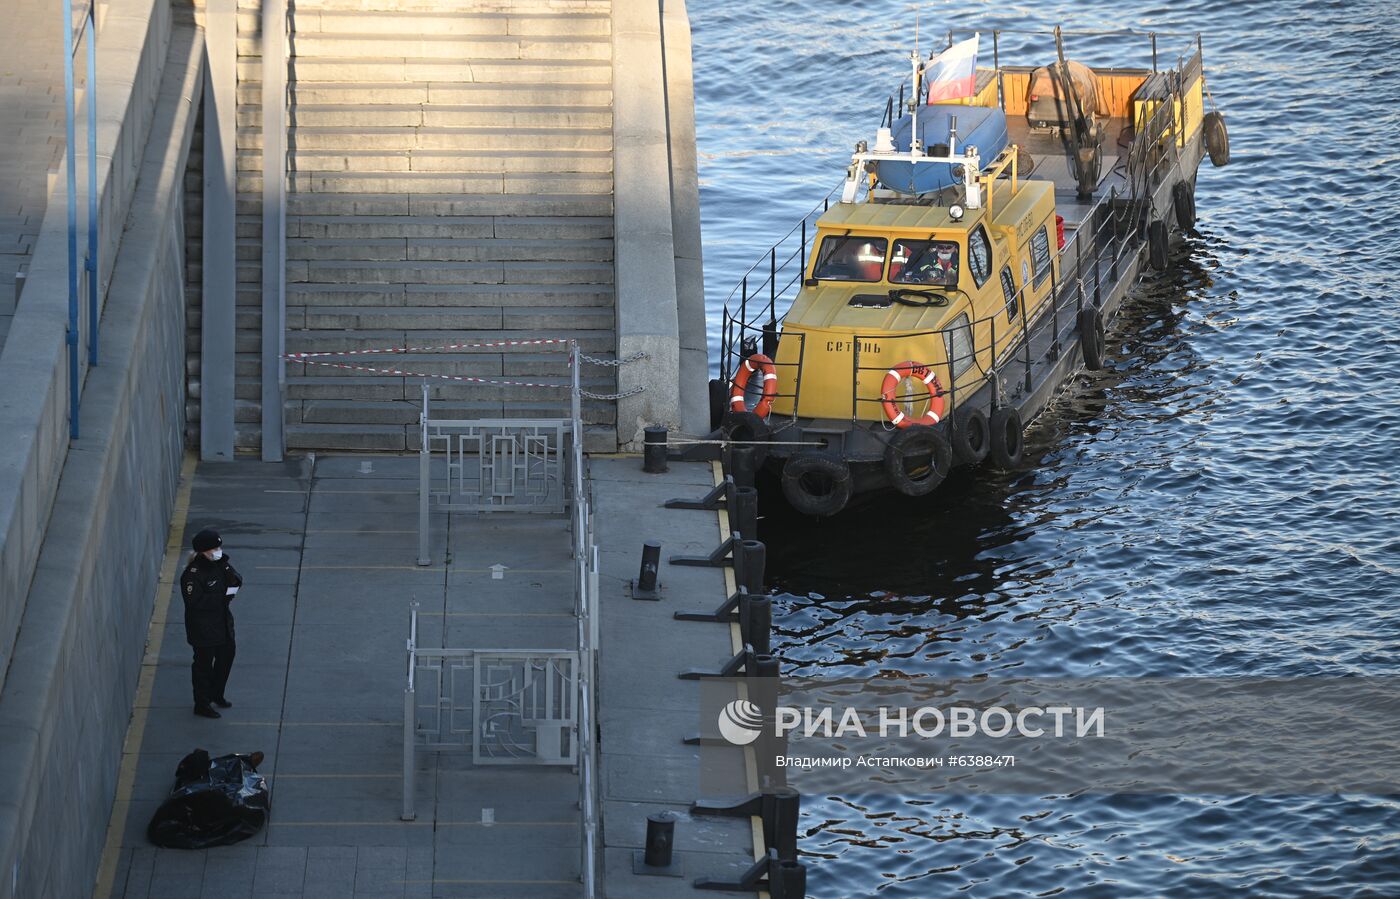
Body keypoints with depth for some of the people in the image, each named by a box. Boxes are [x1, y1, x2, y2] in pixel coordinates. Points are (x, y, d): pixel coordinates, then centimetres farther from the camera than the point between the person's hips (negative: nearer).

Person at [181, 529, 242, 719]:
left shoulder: (219, 563, 1)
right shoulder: (192, 573, -24)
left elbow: (237, 582, -2)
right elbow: (195, 602, -28)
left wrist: (226, 567, -21)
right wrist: (223, 595, -24)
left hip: (222, 621, 8)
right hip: (202, 627, -8)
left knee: (226, 656, 22)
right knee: (204, 664, 4)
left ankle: (216, 694, 43)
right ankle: (202, 704, 19)